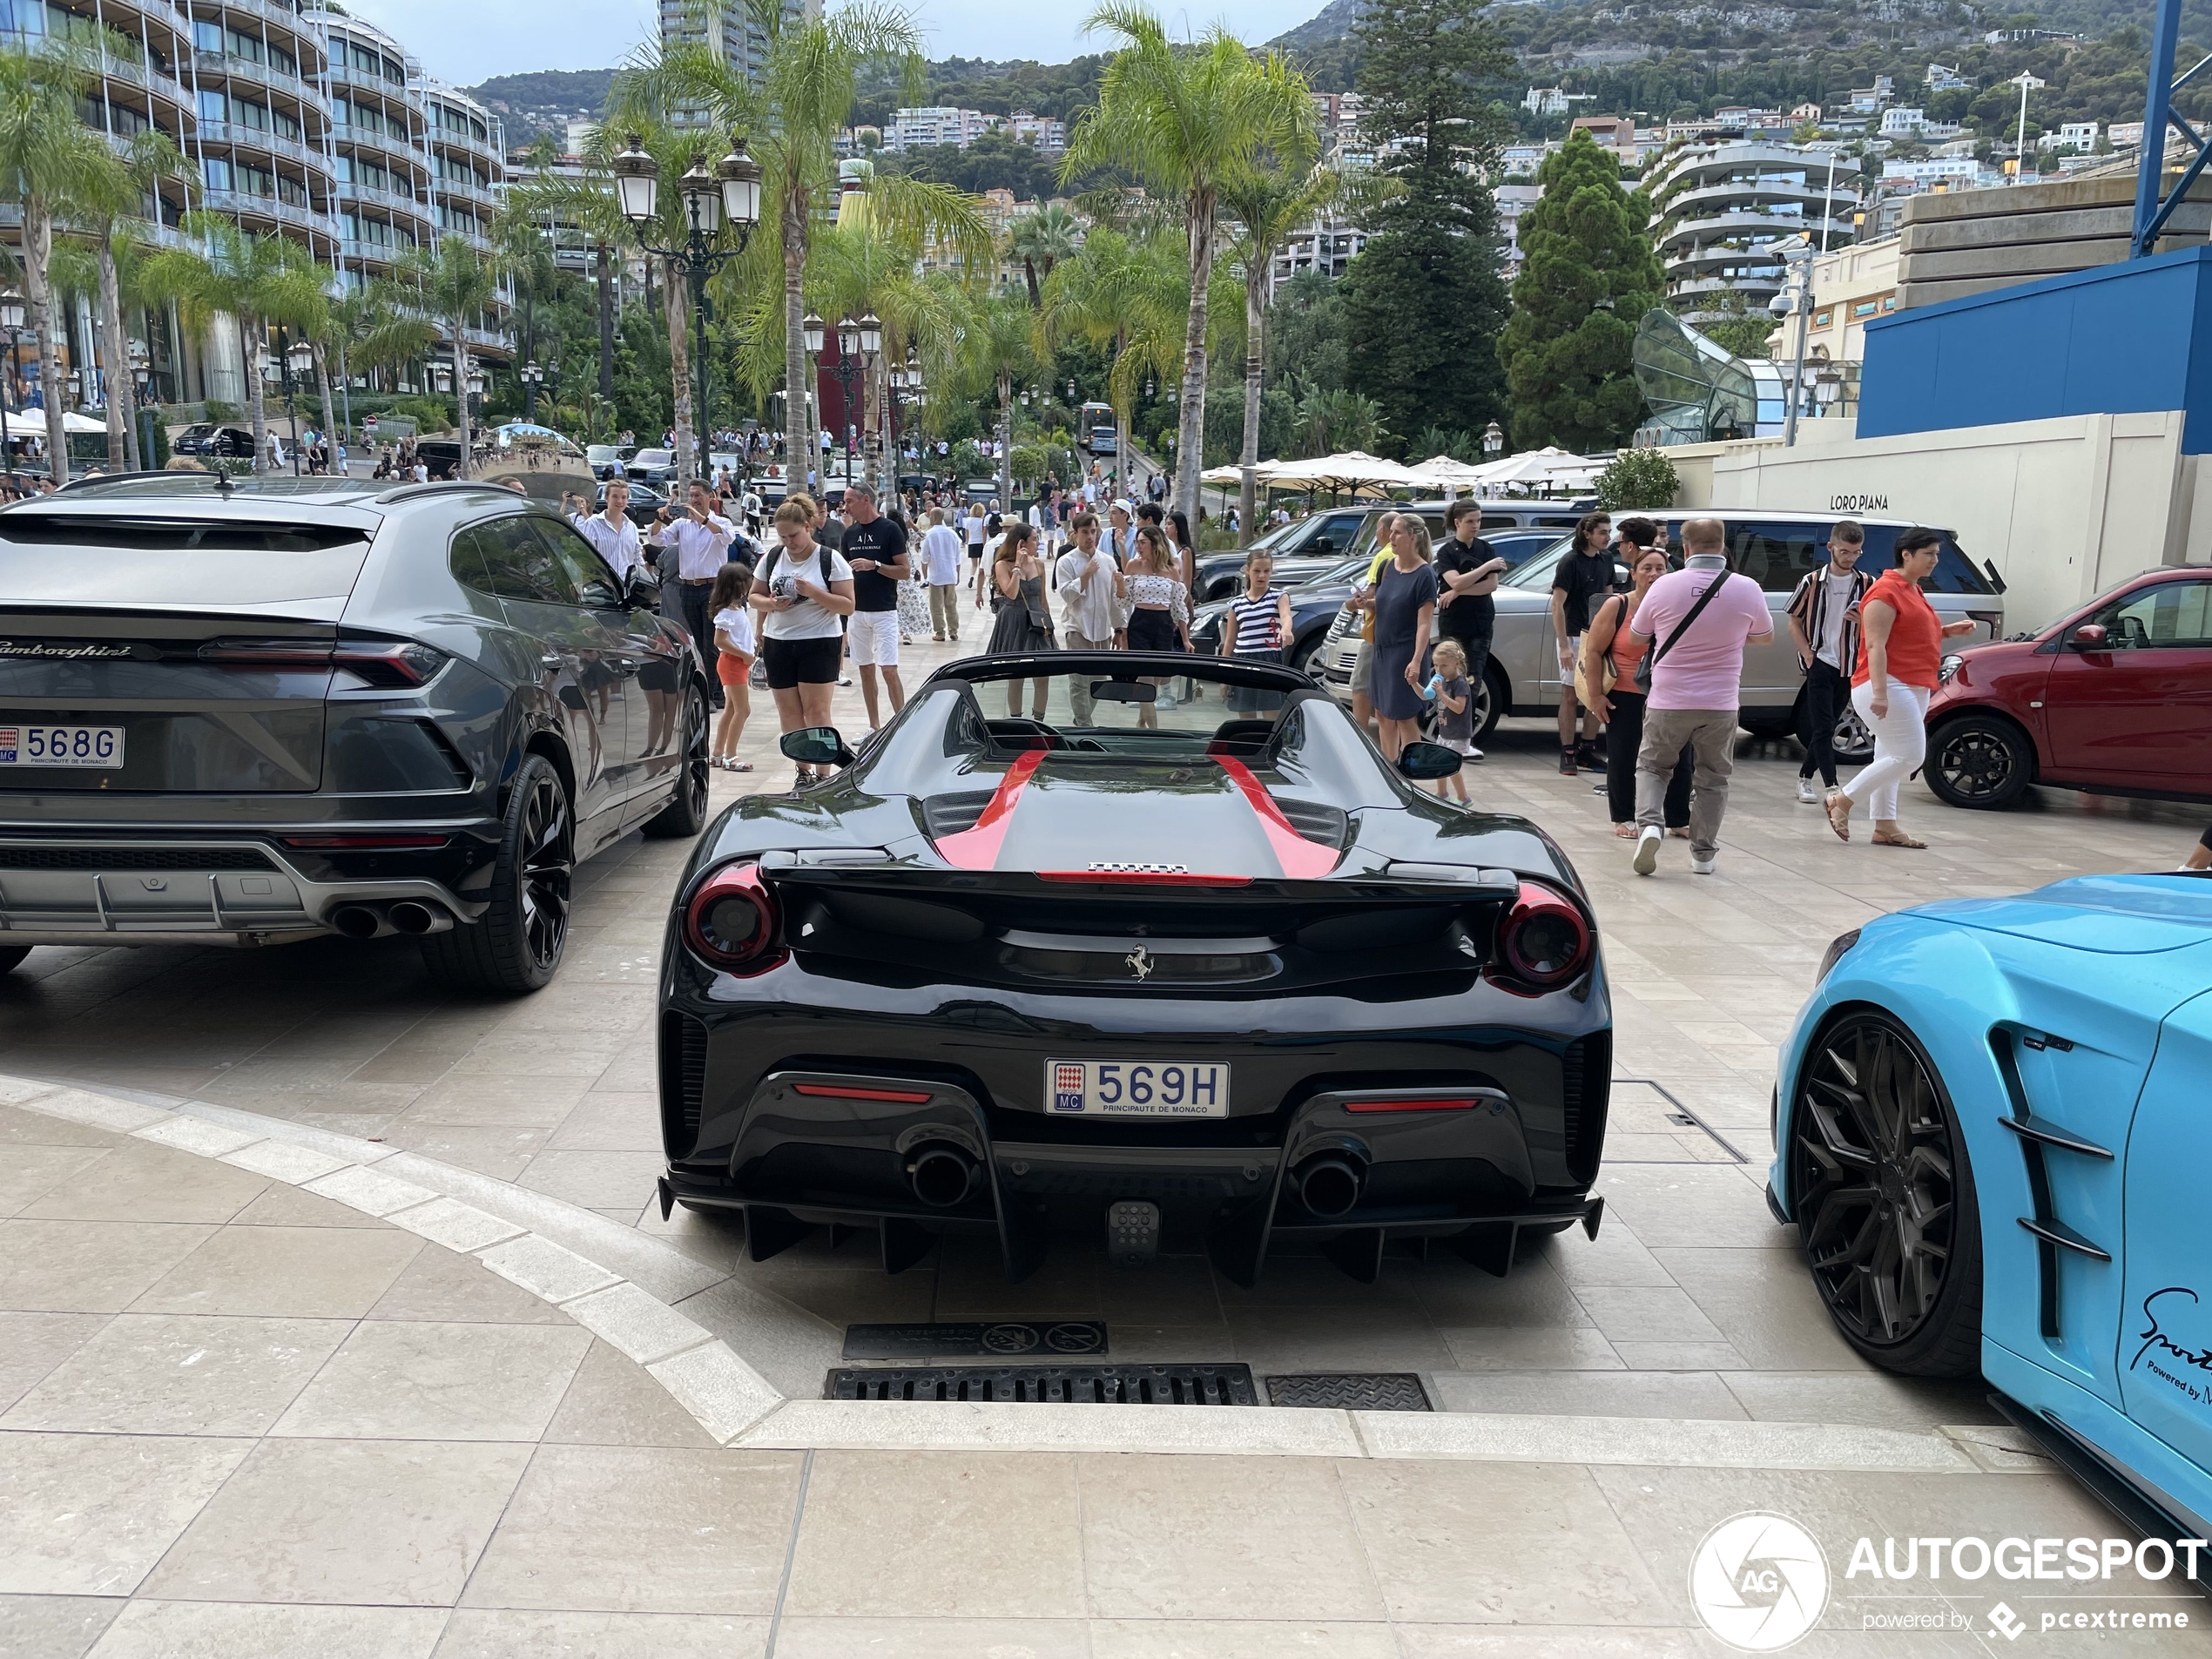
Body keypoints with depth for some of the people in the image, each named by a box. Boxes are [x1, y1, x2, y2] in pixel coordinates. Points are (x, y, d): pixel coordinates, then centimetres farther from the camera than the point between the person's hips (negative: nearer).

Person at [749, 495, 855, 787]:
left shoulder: (830, 559, -7)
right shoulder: (772, 558, 6)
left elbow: (848, 605, -10)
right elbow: (754, 596, 13)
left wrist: (812, 592, -23)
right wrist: (771, 604, -10)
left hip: (819, 644, -5)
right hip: (778, 643, 5)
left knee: (816, 710, -7)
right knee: (788, 711, 6)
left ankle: (823, 775, -2)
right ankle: (803, 771, 17)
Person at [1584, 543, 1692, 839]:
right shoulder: (1617, 606, -5)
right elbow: (1593, 651, -4)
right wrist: (1596, 694, -7)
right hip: (1625, 698, -2)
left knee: (1679, 758, 3)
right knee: (1622, 759, 4)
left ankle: (1679, 821, 16)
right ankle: (1623, 819, 20)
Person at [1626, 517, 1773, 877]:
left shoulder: (1665, 586, -8)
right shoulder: (1747, 589, -6)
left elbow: (1637, 635, 6)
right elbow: (1766, 635, 12)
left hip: (1668, 701, -1)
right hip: (1720, 703, 1)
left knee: (1651, 766, 17)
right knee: (1712, 779, 15)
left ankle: (1648, 825, -6)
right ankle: (1704, 853, 16)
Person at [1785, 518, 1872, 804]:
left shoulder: (1865, 584, 3)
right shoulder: (1813, 581, -4)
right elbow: (1794, 622, 3)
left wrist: (1862, 621, -13)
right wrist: (1809, 655, -8)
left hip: (1849, 667, 3)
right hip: (1820, 665, -3)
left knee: (1826, 728, 11)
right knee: (1823, 728, -9)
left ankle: (1805, 778, 25)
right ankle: (1832, 787, -14)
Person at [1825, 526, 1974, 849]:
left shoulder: (1913, 591, 18)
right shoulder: (1886, 591, -12)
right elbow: (1875, 645, -19)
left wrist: (1947, 631, 12)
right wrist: (1879, 692, -27)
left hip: (1913, 688, 10)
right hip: (1889, 686, -10)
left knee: (1891, 758, 9)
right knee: (1910, 755, -13)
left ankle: (1885, 827, 11)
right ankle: (1842, 800, -4)